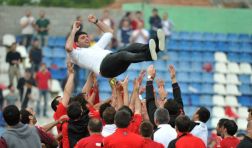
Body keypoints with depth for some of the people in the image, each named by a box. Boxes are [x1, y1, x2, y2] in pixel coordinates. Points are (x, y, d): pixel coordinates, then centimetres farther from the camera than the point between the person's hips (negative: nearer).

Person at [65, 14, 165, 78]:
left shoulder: (95, 47, 44)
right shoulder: (77, 54, 23)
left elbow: (109, 32, 50)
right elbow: (68, 47, 0)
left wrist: (96, 22, 42)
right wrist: (74, 31, 11)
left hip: (117, 65, 8)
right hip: (104, 66, -8)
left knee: (133, 47, -20)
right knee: (122, 54, -37)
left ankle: (156, 46, -51)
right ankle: (148, 55, -66)